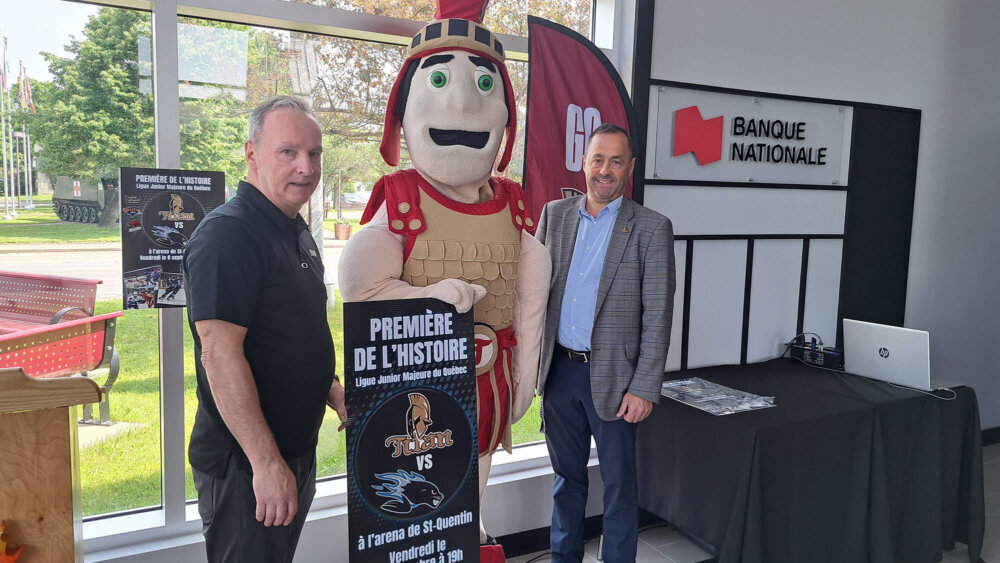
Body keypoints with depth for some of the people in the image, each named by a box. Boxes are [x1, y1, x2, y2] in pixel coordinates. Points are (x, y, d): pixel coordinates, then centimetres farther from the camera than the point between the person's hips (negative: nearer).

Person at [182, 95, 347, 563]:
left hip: (296, 451, 9)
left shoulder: (297, 231, 10)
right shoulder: (228, 233, -20)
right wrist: (267, 463, -26)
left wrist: (334, 394, 11)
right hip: (246, 466, -9)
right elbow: (220, 354, -26)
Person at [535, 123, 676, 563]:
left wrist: (644, 389, -12)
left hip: (612, 377, -3)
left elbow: (657, 317, -8)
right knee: (566, 475, 19)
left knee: (619, 484, 9)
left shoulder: (652, 228, -6)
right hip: (559, 370, 4)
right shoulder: (554, 214, 6)